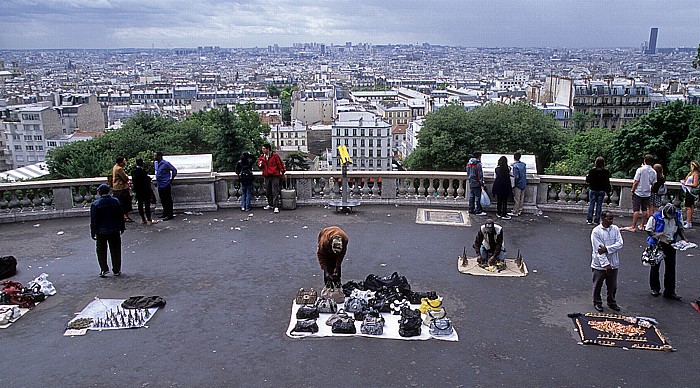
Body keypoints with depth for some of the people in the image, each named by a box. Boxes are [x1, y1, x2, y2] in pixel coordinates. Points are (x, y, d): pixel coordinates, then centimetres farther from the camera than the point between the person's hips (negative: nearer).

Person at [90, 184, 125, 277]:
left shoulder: (95, 204, -11)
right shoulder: (116, 201, -1)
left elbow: (93, 220, -8)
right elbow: (120, 216, 7)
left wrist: (93, 233, -1)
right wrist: (122, 228, 17)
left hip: (101, 232, -3)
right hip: (114, 231, 3)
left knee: (101, 251, 10)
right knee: (115, 250, 10)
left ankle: (104, 269, 6)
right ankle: (117, 270, 14)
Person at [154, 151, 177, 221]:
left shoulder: (166, 163, -15)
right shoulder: (155, 163, 9)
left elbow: (174, 170, -10)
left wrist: (171, 179, -6)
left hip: (166, 185, -8)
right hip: (159, 185, 8)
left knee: (168, 200, -3)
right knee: (163, 200, 15)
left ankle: (170, 215, 1)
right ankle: (165, 213, 25)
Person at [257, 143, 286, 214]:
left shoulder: (275, 155, -7)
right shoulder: (262, 156, 9)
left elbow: (280, 163, -1)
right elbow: (260, 166, 17)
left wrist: (282, 171, 2)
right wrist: (260, 165, -5)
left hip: (275, 176, -6)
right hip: (266, 176, 6)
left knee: (275, 192, -8)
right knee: (268, 191, 12)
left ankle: (276, 206, -9)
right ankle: (270, 204, 27)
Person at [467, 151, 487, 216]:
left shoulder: (469, 163, 9)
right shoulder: (478, 164, -15)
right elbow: (480, 175, -15)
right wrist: (482, 184, -12)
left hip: (471, 183, 8)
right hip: (477, 183, -8)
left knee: (471, 196, 13)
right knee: (477, 197, -3)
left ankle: (471, 209, 18)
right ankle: (478, 211, -1)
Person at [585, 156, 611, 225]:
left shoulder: (592, 171, -12)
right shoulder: (606, 172, -7)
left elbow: (588, 180, -7)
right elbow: (607, 182, -3)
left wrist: (587, 176, 14)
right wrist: (607, 191, 6)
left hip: (593, 190, -1)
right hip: (602, 190, 1)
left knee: (591, 204, 8)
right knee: (599, 205, 8)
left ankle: (589, 220, 9)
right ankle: (597, 221, 9)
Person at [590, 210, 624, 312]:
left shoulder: (615, 229, 1)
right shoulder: (596, 231, -13)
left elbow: (620, 243, -8)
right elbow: (598, 250, -17)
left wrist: (606, 249, -21)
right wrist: (606, 264, -20)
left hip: (613, 263, 4)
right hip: (599, 264, -4)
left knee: (612, 286, 16)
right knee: (597, 285, 10)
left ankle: (611, 302, 35)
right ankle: (597, 302, 28)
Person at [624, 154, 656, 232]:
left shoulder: (640, 170, -12)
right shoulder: (653, 172, 1)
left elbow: (636, 182, -12)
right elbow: (653, 184, 6)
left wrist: (632, 190, -2)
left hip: (638, 192, -4)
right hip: (647, 193, 4)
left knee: (636, 210, -4)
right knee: (645, 210, 12)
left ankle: (633, 226, -4)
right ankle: (642, 225, 18)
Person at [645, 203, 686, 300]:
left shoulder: (677, 216, -2)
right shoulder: (655, 217, -16)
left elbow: (680, 229, 13)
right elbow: (648, 230, -9)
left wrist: (684, 239, 1)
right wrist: (656, 235, -27)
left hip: (671, 244, 3)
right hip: (657, 244, -3)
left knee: (671, 268, 3)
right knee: (655, 267, 9)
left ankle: (670, 291, 11)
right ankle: (655, 289, 24)